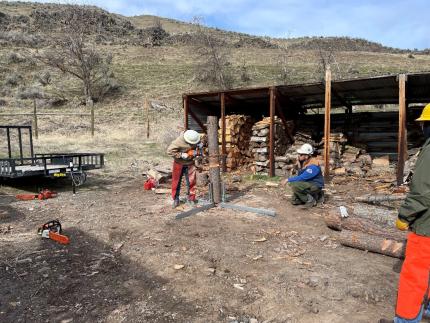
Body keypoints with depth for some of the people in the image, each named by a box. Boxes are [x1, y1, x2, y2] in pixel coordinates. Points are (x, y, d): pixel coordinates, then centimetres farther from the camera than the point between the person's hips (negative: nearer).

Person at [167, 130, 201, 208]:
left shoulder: (195, 140, -15)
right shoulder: (179, 141, -29)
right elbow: (169, 151, -27)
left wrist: (196, 152, -17)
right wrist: (182, 155, -30)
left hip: (190, 163, 3)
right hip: (179, 163, -3)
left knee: (191, 181, 5)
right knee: (176, 181, 5)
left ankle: (191, 198, 20)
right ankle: (176, 199, 18)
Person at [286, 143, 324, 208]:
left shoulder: (313, 166, -26)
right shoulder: (304, 162, 1)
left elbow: (302, 178, -27)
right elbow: (300, 176, 6)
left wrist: (289, 179, -21)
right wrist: (299, 167, -9)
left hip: (315, 186, -9)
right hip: (308, 184, 9)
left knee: (294, 185, -28)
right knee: (294, 201, 6)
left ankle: (310, 199, -11)